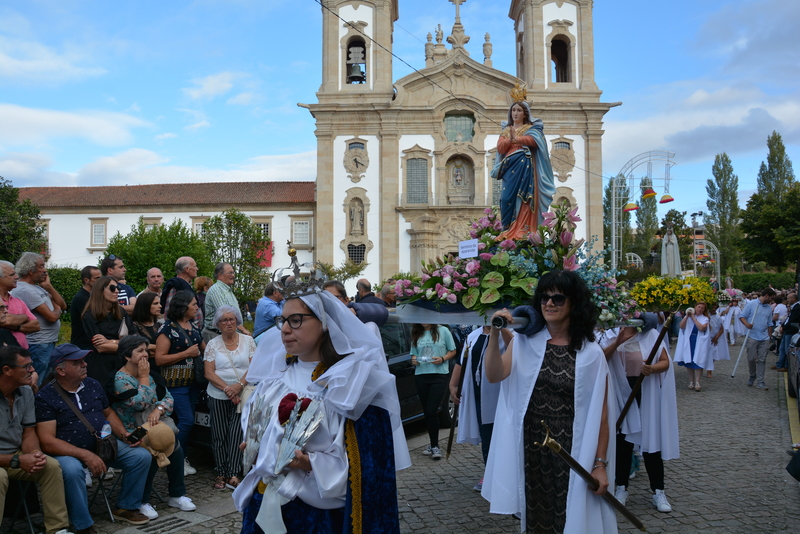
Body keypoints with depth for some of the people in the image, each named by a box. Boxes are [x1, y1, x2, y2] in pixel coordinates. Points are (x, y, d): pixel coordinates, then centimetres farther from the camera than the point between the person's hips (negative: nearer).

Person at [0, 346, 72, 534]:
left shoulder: (26, 392, -2)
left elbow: (29, 433, 3)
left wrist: (34, 453, -18)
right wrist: (17, 461, -27)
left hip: (16, 455, 6)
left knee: (52, 466, -18)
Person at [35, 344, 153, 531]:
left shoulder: (93, 385, 6)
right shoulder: (45, 396, -13)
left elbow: (109, 413, 18)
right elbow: (47, 441, -18)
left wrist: (124, 434, -3)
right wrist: (85, 455, -27)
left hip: (104, 444, 6)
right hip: (69, 452, -6)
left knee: (142, 456, -9)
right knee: (72, 470, -38)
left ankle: (126, 507, 10)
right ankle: (84, 526, -19)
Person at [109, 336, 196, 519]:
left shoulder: (150, 375, 11)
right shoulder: (120, 379, -11)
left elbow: (168, 397, 2)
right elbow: (140, 403, -22)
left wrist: (158, 410, -19)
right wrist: (143, 377, -13)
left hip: (153, 428, 6)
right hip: (132, 433, -6)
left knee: (176, 447, -18)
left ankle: (177, 495, -2)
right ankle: (142, 502, -12)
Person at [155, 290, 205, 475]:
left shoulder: (193, 327, 12)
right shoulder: (168, 328, -11)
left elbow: (204, 349, 20)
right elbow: (159, 359, -17)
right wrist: (187, 353, -18)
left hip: (192, 381, 7)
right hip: (176, 382, -7)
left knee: (187, 421, 10)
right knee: (187, 420, -10)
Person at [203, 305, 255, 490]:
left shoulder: (248, 341, 5)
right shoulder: (212, 344, 5)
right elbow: (209, 373, -1)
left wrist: (239, 385, -16)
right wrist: (227, 388, -14)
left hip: (242, 395, -1)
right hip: (218, 396, 1)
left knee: (237, 433, -8)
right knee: (220, 435, 3)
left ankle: (233, 475, -5)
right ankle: (221, 474, 13)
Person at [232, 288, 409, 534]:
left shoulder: (354, 381, -15)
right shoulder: (275, 372, 3)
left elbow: (370, 461, -17)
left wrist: (311, 464, -26)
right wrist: (254, 447, -4)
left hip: (320, 512, -5)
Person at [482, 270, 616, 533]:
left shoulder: (591, 353, -6)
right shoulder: (524, 342, -1)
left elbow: (600, 413, -4)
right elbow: (494, 376, -14)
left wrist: (600, 464, -5)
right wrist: (494, 335, -25)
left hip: (572, 453, -2)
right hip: (531, 451, 2)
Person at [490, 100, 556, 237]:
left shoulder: (531, 128, 13)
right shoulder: (506, 130, 24)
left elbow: (534, 140, -10)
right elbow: (500, 148, 8)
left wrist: (517, 139, -23)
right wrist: (510, 140, -10)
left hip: (525, 166, -3)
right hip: (509, 166, 4)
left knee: (523, 197, -14)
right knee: (507, 197, -8)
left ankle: (523, 230, -17)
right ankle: (509, 230, -6)